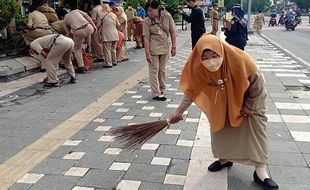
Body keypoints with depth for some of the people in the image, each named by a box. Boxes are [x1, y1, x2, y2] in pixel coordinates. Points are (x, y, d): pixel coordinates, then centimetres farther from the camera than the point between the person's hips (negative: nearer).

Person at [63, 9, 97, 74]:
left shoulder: (65, 19, 22)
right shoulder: (76, 11, 27)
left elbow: (69, 33, 21)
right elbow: (87, 17, 14)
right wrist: (94, 26, 13)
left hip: (78, 32, -2)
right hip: (89, 28, 2)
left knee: (77, 50, 17)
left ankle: (81, 68, 15)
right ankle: (88, 47, 42)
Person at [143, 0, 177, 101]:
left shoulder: (167, 16, -6)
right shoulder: (147, 21, -11)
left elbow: (172, 32, -1)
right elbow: (146, 37, -13)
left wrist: (174, 47, -3)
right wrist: (147, 53, -17)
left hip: (165, 48, 2)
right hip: (153, 49, -2)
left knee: (162, 70, 14)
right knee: (154, 71, 0)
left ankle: (161, 89, 30)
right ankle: (156, 94, 7)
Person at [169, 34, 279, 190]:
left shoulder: (240, 60, -41)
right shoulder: (199, 68, -31)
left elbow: (258, 83, -24)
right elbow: (192, 90, -13)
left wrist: (250, 106, -14)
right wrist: (179, 111, -8)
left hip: (250, 95, -3)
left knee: (256, 126, -9)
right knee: (219, 123, 8)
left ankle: (260, 171, -2)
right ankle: (225, 159, 31)